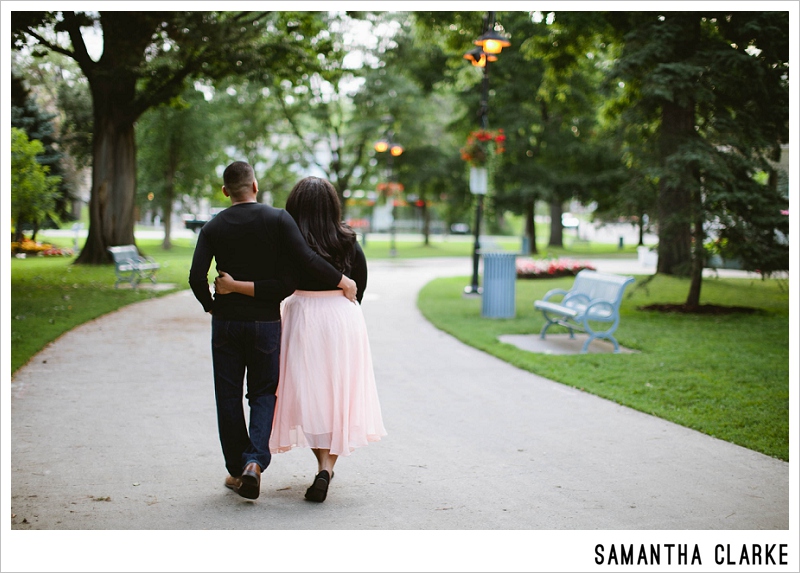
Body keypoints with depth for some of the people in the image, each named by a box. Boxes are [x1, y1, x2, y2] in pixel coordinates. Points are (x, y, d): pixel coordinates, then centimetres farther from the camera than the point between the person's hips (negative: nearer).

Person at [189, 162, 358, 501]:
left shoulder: (213, 227, 0)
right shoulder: (278, 219, -6)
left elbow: (196, 276, -8)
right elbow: (305, 260, -16)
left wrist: (210, 305, 9)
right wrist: (342, 281, -5)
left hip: (226, 321, 1)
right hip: (266, 321, -1)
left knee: (229, 397, 10)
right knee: (263, 394, 9)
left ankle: (237, 469, 15)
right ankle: (255, 461, -11)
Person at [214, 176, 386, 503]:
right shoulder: (348, 242, -1)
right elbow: (360, 286, 6)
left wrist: (233, 286, -17)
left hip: (304, 320, -2)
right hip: (344, 319, 2)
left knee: (309, 397, 10)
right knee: (338, 397, 6)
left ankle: (323, 466, 9)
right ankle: (328, 466, -7)